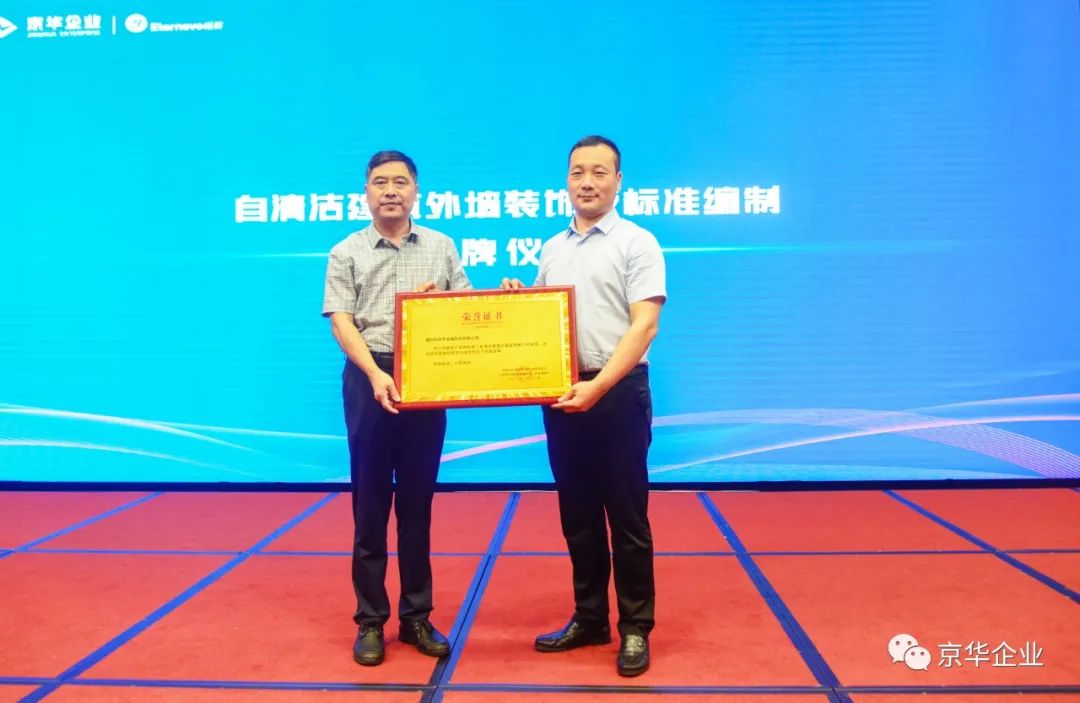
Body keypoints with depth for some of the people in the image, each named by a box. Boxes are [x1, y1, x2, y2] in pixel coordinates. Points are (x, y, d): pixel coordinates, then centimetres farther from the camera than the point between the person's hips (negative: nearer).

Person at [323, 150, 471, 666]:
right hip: (368, 380, -1)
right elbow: (341, 322, -5)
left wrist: (438, 299, -11)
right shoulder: (346, 253, 5)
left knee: (418, 501, 8)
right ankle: (370, 620, 14)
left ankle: (417, 616, 19)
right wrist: (376, 375, -19)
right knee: (370, 501, 3)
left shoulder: (441, 247, 10)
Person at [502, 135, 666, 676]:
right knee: (577, 514, 13)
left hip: (618, 393, -6)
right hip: (560, 393, 6)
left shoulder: (637, 243, -5)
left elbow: (643, 326, -14)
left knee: (626, 516, 2)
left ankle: (635, 628, 15)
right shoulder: (552, 249, 13)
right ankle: (589, 618, 26)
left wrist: (597, 386, -23)